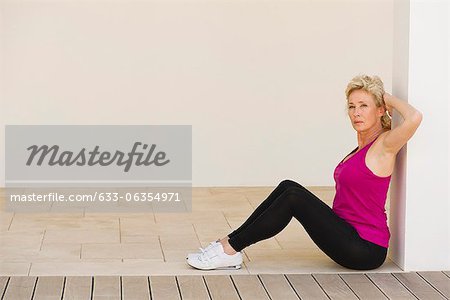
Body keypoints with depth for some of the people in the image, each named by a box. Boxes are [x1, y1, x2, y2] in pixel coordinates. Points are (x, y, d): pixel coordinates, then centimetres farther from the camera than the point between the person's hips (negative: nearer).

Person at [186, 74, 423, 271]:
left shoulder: (385, 144, -10)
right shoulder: (364, 145, 15)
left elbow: (414, 118, -28)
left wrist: (390, 99, -11)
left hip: (365, 249, -8)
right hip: (350, 237, 8)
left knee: (293, 196, -18)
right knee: (288, 187, -4)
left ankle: (230, 250, -13)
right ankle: (229, 244, -5)